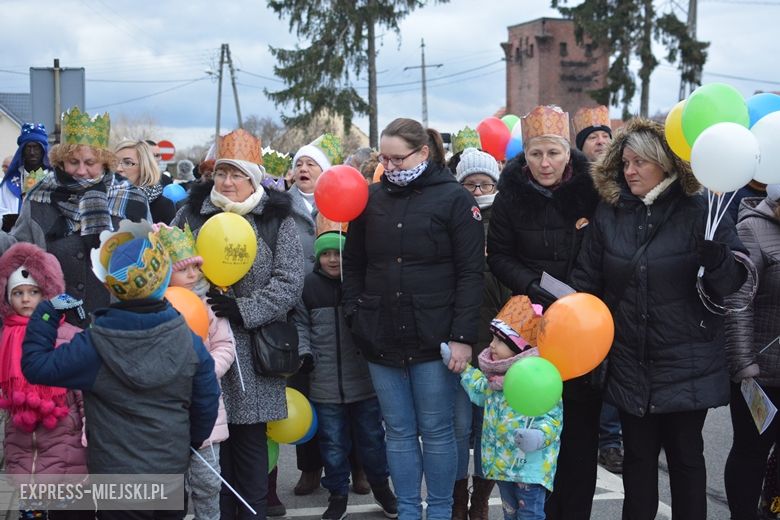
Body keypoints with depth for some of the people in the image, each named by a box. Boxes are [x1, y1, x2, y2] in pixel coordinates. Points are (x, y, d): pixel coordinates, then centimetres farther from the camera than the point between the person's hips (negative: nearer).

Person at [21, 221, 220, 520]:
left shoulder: (94, 347, -20)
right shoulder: (189, 341, -12)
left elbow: (35, 366, -10)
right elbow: (206, 402, -2)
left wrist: (46, 313, 1)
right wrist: (191, 442, 17)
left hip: (115, 474, -2)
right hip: (173, 470, 3)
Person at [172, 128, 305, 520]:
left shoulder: (276, 219, 0)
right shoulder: (192, 212, 6)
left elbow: (289, 282, -6)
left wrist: (242, 309, -17)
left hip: (252, 351, -2)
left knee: (250, 438, 6)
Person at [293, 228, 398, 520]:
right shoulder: (308, 286, -1)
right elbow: (301, 325, 7)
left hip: (364, 380, -1)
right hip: (325, 384, 1)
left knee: (372, 438, 14)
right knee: (333, 443, 10)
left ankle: (380, 486, 35)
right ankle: (338, 494, 27)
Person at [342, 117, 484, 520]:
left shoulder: (454, 199, -4)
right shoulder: (372, 197, 8)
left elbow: (470, 273, -8)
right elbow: (354, 264, 14)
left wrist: (462, 336, -13)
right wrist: (355, 313, 2)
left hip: (433, 336, -4)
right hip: (380, 336, 4)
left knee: (436, 430, 5)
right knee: (399, 431, 11)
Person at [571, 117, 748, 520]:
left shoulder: (698, 212, -7)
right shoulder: (609, 214, 3)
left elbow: (733, 283, -12)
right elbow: (586, 284, 6)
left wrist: (715, 258, -32)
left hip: (686, 365, -3)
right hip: (629, 364, 3)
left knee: (686, 455, 10)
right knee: (638, 455, 14)